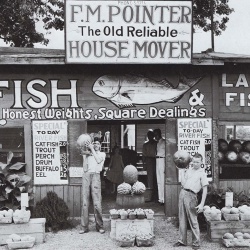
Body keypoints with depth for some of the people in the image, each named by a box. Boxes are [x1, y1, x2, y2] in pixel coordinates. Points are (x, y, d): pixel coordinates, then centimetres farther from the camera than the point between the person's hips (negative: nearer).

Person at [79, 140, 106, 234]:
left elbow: (98, 160, -2)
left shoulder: (102, 154, 20)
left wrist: (92, 149, 3)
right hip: (86, 175, 1)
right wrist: (84, 156, 4)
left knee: (97, 202, -8)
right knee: (85, 202, -2)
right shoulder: (87, 154, 22)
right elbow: (85, 168, 10)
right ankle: (84, 226, 1)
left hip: (95, 175, -1)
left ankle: (99, 226, 1)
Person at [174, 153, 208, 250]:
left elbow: (205, 190, -5)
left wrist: (202, 204, -13)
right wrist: (182, 172, 10)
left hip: (191, 195, -6)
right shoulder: (188, 170, 16)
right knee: (182, 219, 9)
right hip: (182, 193, 6)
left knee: (193, 221, -3)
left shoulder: (202, 173, 0)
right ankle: (182, 240, 18)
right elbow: (183, 183, 12)